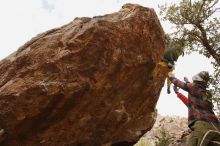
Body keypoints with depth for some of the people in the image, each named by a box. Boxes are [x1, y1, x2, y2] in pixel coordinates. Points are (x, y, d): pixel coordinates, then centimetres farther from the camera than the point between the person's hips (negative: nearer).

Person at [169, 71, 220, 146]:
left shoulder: (194, 87, 9)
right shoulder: (207, 95, 31)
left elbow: (179, 83, 24)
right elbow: (191, 103, 43)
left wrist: (172, 77, 45)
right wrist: (177, 93, 55)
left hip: (202, 124, -8)